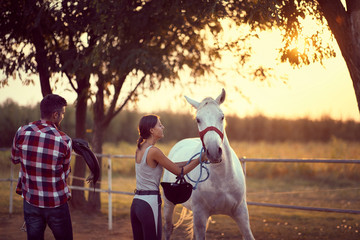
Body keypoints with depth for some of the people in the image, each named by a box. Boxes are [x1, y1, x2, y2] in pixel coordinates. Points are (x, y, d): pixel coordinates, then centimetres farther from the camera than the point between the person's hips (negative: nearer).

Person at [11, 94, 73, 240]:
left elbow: (14, 159, 9)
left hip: (30, 200, 3)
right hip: (56, 203, -3)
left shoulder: (22, 132, -10)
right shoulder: (64, 141, -16)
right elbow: (65, 173, -1)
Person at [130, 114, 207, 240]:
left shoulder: (140, 149, 11)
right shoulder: (154, 151, -15)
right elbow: (179, 171, -7)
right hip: (150, 203, -9)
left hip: (136, 202, 9)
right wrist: (200, 159, 3)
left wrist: (191, 161, 18)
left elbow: (170, 165, 18)